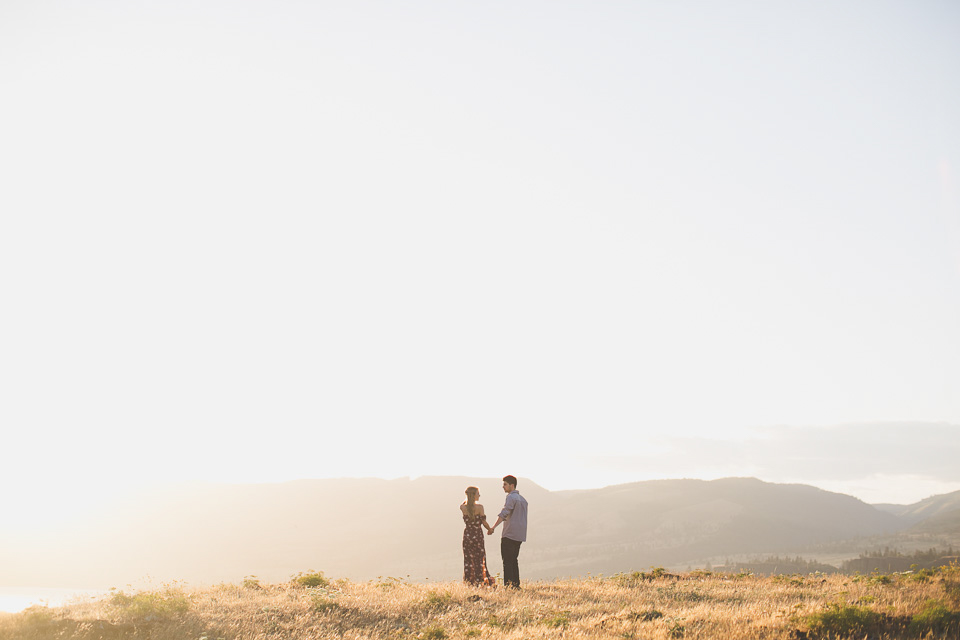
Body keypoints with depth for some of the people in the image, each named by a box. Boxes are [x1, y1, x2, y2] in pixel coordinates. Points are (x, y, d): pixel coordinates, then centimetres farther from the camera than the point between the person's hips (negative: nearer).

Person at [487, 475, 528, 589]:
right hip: (520, 535, 9)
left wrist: (493, 527, -23)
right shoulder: (522, 499, 19)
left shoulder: (511, 497, -9)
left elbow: (504, 513, -20)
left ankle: (508, 584, -12)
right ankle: (516, 584, 11)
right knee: (514, 560, 14)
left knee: (507, 560, -7)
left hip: (509, 534, -8)